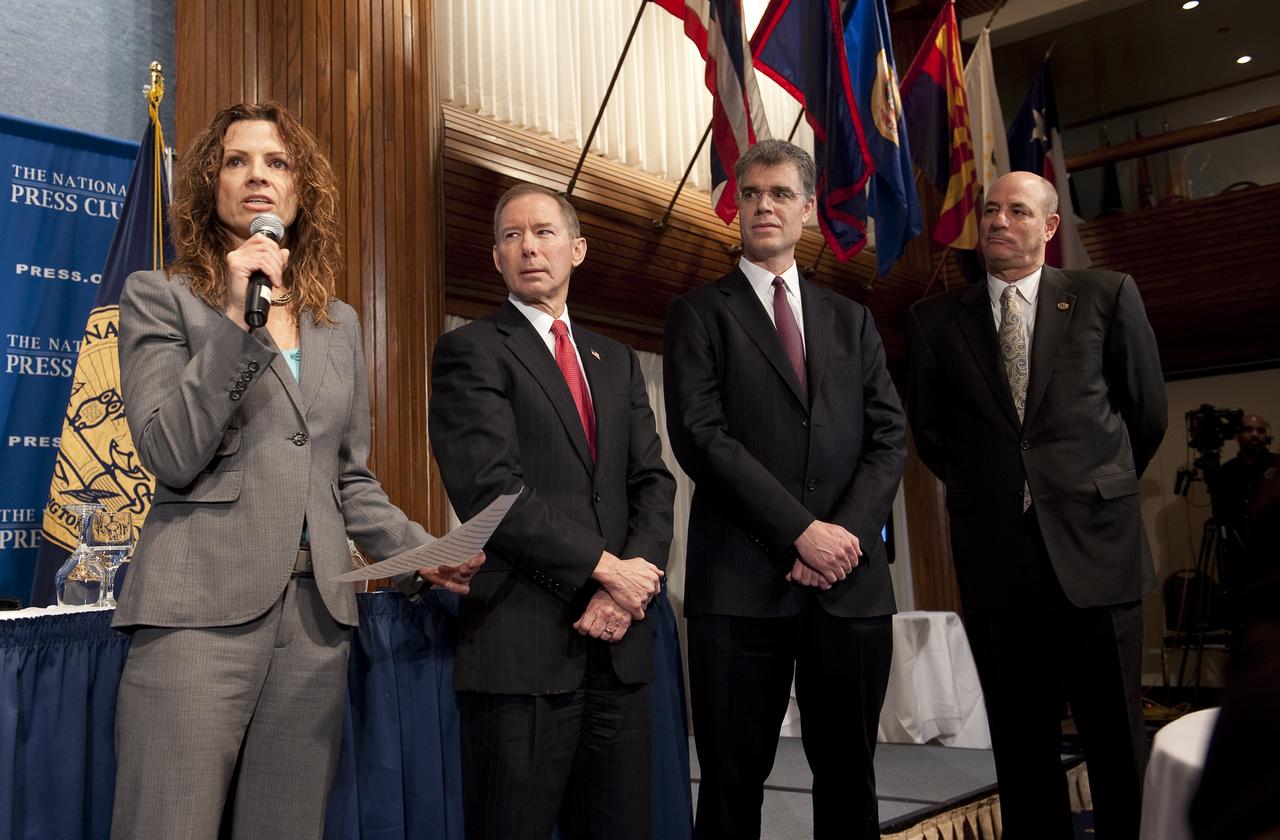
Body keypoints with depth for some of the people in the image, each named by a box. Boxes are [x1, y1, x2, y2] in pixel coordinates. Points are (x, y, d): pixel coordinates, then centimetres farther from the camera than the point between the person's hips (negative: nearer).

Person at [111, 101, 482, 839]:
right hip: (202, 608, -4)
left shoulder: (340, 323, 16)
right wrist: (236, 320, -13)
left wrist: (418, 549, 2)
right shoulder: (160, 298, 4)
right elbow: (171, 458, -8)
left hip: (316, 614, 4)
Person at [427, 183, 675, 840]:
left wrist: (630, 587, -8)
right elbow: (488, 488, -13)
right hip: (524, 645, -5)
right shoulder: (470, 352, -1)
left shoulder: (616, 361, 17)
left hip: (618, 639, 5)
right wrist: (605, 568, -12)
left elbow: (653, 482, 9)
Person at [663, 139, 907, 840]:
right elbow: (701, 436, -7)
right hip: (742, 584, -3)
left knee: (849, 778, 11)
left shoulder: (851, 321, 18)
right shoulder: (700, 313, 6)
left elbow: (889, 435, 9)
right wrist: (800, 531, -13)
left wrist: (848, 532, -8)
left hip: (852, 583, 4)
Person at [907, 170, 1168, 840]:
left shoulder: (1108, 296, 4)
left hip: (1093, 550, -1)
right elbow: (927, 431, 15)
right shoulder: (935, 320, 6)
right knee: (1021, 745, 9)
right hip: (995, 556, 1)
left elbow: (1147, 412, 11)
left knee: (1117, 742, 6)